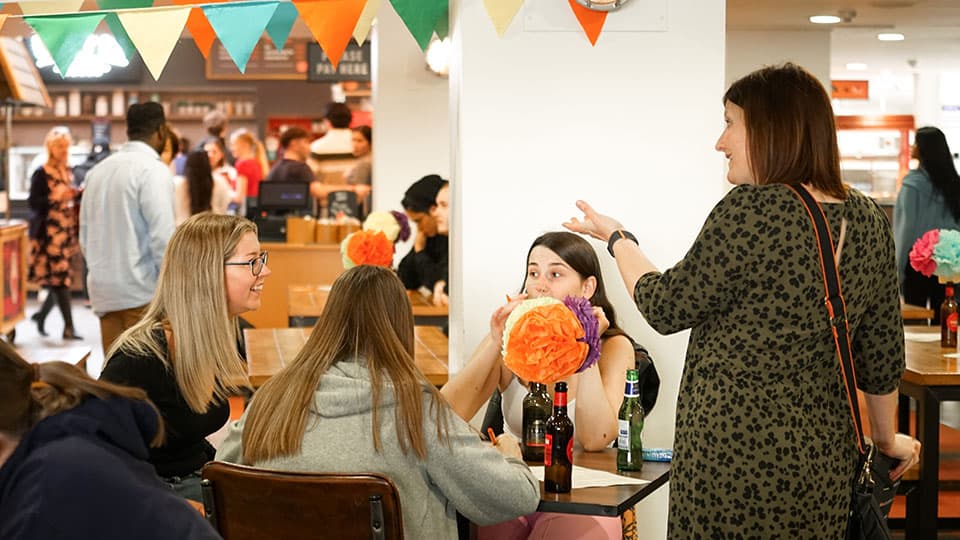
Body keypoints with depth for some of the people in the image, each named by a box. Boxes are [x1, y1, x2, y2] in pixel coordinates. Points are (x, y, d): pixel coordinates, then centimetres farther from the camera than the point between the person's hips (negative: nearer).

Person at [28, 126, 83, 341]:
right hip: (49, 233, -7)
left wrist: (78, 195, 2)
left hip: (67, 232, 7)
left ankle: (41, 315, 28)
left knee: (59, 280, 9)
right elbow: (33, 203, -12)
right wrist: (54, 197, -25)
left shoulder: (68, 172, 14)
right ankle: (68, 327, -10)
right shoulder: (41, 174, -7)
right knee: (59, 278, -10)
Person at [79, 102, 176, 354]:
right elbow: (162, 236, -16)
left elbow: (85, 236, 15)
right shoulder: (153, 169, -10)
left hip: (103, 290, 7)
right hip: (143, 292, -7)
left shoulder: (98, 170, 11)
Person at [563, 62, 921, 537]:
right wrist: (887, 440, 25)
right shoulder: (868, 219, 3)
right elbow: (882, 358, 9)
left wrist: (617, 239, 10)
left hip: (733, 456, -6)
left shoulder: (750, 211, -17)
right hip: (825, 461, 6)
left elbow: (667, 309, -6)